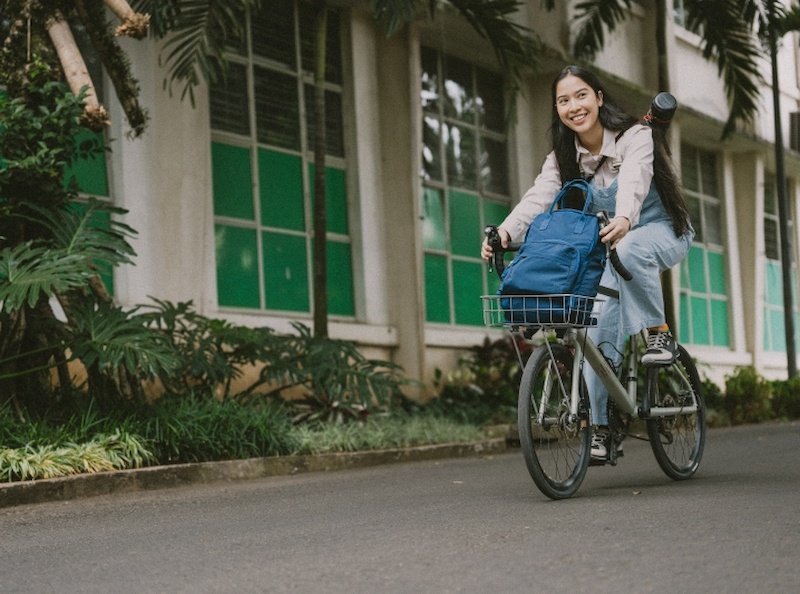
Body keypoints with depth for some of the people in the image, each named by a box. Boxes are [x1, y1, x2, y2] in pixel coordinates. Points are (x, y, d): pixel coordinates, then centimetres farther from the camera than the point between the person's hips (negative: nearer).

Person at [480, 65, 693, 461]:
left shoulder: (634, 137, -19)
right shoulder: (564, 158, -4)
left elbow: (633, 183, -39)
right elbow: (537, 198, -21)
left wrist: (624, 221, -61)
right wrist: (505, 232, -41)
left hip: (662, 233, -5)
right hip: (611, 243, 5)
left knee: (630, 248, -40)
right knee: (600, 324, -14)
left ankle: (659, 334, -22)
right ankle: (601, 424, -7)